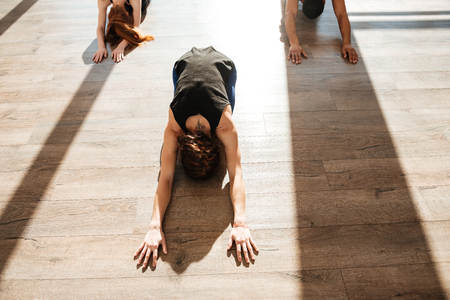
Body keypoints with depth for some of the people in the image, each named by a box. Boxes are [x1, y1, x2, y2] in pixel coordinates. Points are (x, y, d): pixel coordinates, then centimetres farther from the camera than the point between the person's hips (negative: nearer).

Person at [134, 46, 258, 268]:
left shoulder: (225, 125, -42)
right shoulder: (173, 127, -38)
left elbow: (236, 173, -43)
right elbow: (165, 177, -38)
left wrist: (240, 223, -55)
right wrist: (155, 226, -50)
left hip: (223, 64, 0)